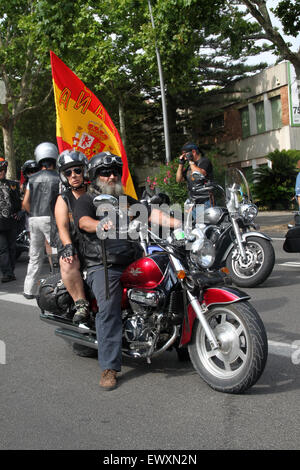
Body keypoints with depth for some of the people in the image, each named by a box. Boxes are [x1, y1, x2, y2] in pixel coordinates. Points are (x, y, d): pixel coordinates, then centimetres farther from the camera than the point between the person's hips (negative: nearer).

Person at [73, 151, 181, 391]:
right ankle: (109, 368, -22)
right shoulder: (86, 201, 7)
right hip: (103, 266, -5)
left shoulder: (127, 201, 24)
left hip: (134, 262, 5)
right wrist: (102, 225, -38)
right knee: (108, 308, -24)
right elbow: (84, 221, -15)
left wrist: (175, 222, -10)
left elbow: (151, 213, 9)